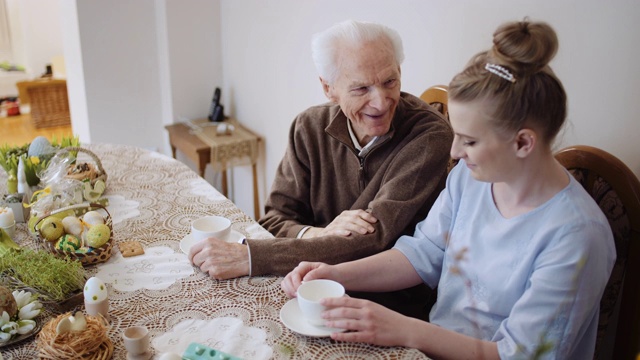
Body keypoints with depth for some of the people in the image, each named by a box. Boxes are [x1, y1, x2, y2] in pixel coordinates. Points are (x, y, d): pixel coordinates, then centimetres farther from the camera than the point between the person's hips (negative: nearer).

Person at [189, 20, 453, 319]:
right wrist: (318, 235, -26)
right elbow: (275, 220, -1)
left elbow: (374, 240, -25)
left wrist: (248, 257, -27)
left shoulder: (430, 136, -18)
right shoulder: (310, 128, -2)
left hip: (399, 303, -4)